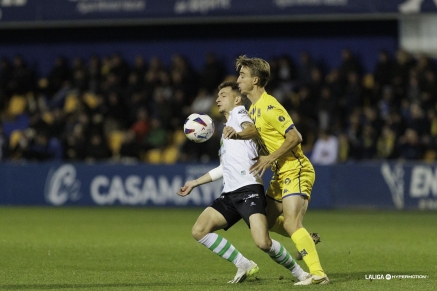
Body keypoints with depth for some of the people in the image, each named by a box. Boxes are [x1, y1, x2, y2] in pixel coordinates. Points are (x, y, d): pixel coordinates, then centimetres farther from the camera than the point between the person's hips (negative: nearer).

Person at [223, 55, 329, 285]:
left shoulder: (269, 107, -17)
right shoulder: (254, 107, 13)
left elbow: (295, 137, -21)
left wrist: (270, 158, -21)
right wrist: (237, 134, -16)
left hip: (295, 171, -10)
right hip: (281, 174, 10)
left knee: (291, 224, -20)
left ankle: (318, 274, -24)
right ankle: (306, 239, 27)